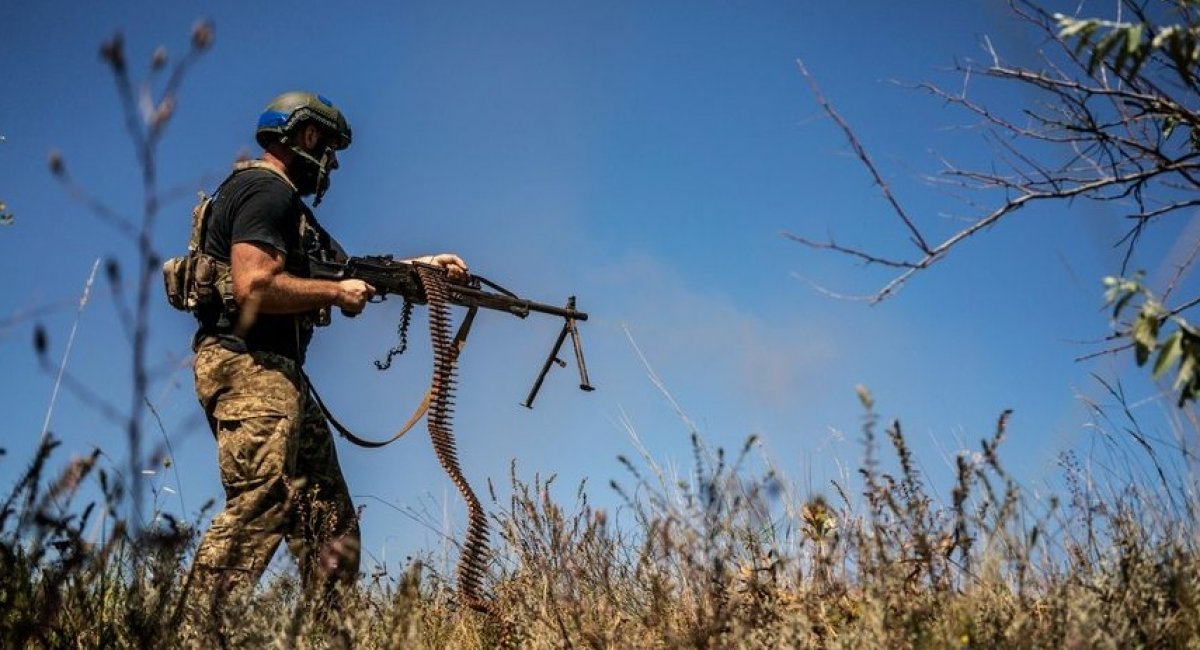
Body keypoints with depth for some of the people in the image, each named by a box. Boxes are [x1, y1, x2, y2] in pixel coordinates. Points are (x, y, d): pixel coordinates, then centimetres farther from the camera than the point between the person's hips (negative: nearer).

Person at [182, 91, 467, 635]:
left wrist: (424, 265, 22)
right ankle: (198, 632, -19)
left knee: (329, 520, 9)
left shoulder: (287, 202, 25)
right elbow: (254, 287, -22)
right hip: (250, 367, -11)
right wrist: (337, 293, -10)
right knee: (257, 509, -18)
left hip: (277, 375, 11)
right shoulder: (266, 191, -8)